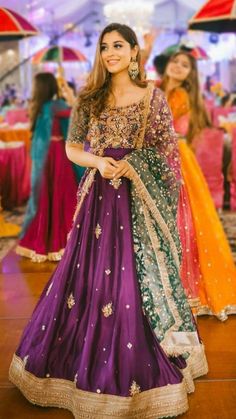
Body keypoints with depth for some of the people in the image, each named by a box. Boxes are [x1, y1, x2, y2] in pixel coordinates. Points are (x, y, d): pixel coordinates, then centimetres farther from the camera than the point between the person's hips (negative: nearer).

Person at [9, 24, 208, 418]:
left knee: (142, 281, 3)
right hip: (100, 197, 2)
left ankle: (142, 375, 20)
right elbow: (72, 148, 9)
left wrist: (132, 165, -11)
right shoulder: (90, 99, 8)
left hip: (141, 200, -2)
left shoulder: (153, 97, 2)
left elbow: (167, 153, 2)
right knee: (93, 277, 5)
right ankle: (93, 368, 24)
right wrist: (99, 162, -9)